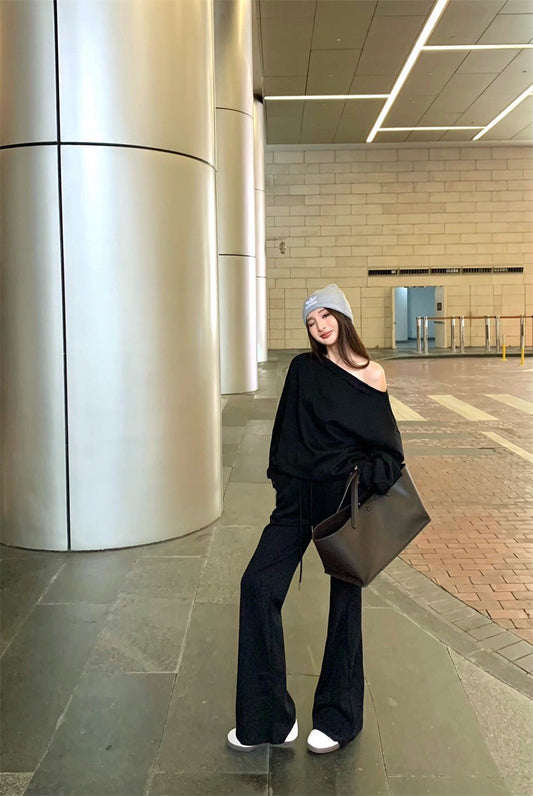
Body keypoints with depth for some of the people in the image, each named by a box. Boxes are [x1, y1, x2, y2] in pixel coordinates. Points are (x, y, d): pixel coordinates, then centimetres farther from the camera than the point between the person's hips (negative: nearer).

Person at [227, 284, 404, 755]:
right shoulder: (303, 369, 5)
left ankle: (339, 717, 27)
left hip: (347, 497, -2)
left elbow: (388, 447, 2)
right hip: (300, 495, 3)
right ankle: (269, 719, 4)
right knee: (258, 584, -8)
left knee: (344, 599, 8)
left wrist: (367, 478, -14)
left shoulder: (371, 375, -1)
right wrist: (283, 480, 0)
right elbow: (286, 433, 8)